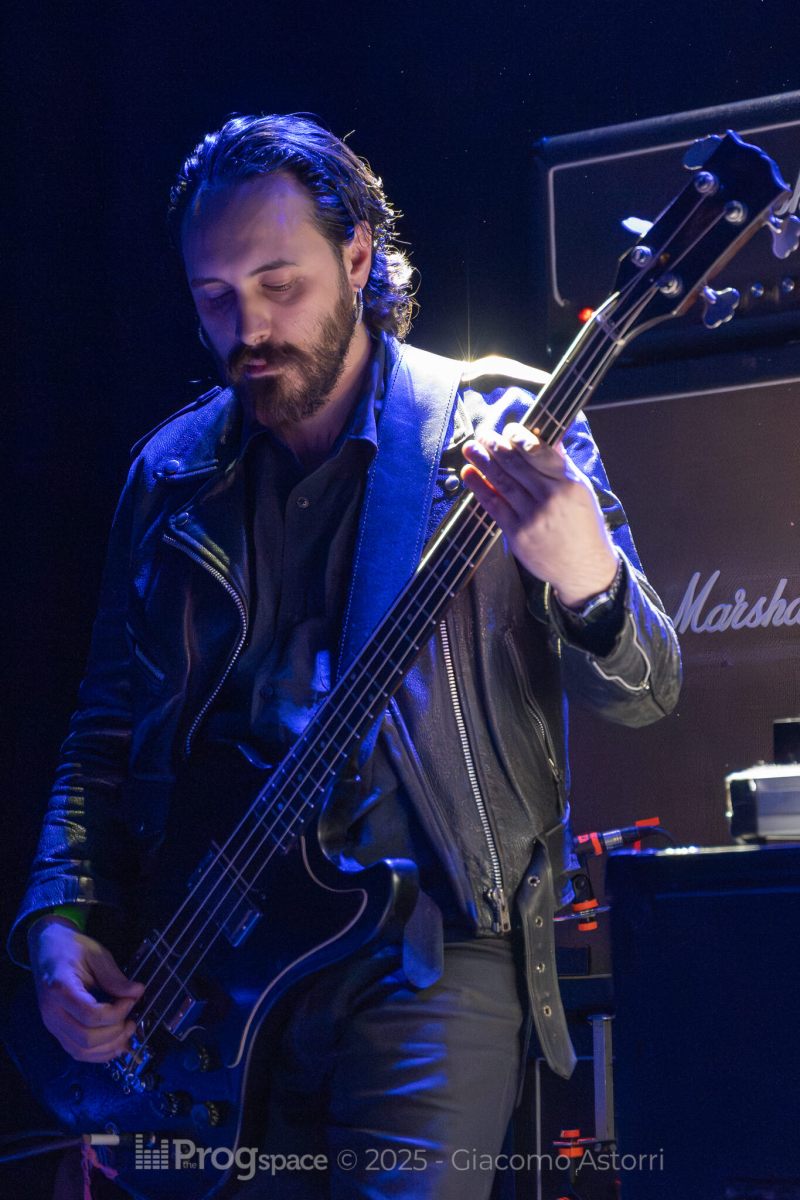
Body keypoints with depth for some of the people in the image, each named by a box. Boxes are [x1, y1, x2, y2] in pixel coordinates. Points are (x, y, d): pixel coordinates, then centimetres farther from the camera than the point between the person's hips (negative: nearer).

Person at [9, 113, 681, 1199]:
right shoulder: (172, 472, 10)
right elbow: (110, 721, 17)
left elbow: (645, 693, -7)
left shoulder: (501, 434, -4)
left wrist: (585, 580, -30)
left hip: (432, 946, -4)